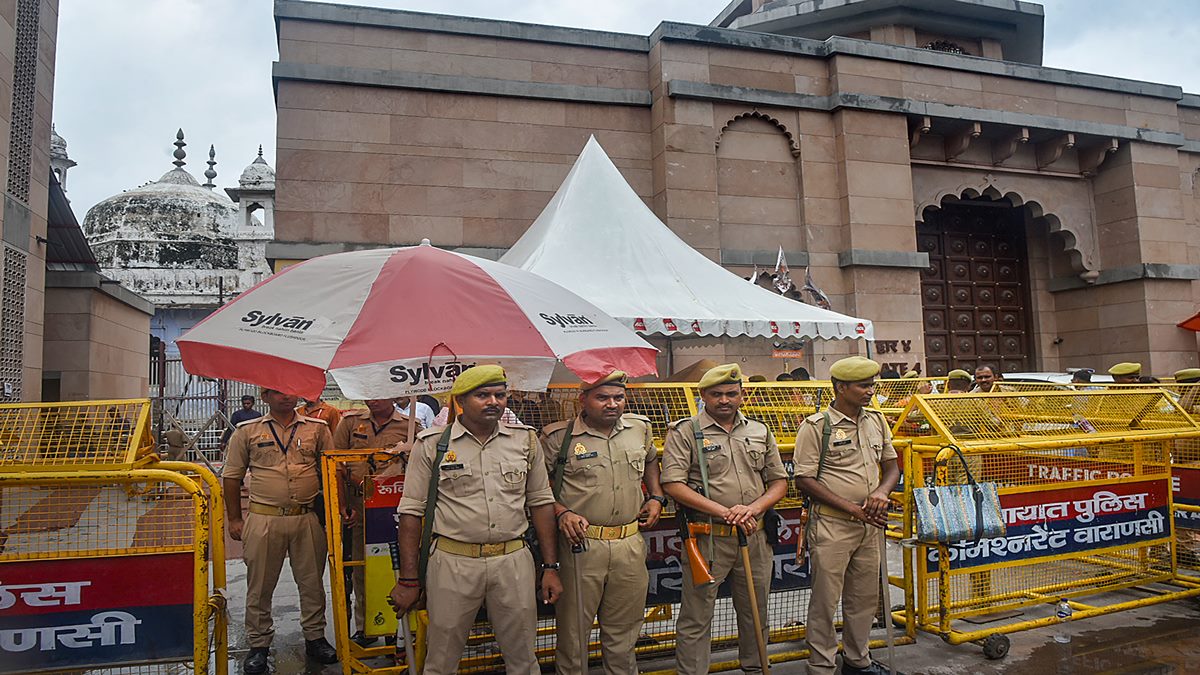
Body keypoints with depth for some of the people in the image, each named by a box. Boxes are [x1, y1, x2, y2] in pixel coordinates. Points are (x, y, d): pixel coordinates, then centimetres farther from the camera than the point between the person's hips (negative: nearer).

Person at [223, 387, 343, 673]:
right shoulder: (247, 431, 4)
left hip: (309, 518, 1)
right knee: (260, 586, 8)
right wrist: (234, 519, 4)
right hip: (263, 519, -1)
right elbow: (231, 477, 8)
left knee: (312, 582, 10)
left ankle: (315, 637, 26)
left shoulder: (317, 428, 6)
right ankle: (259, 645, 25)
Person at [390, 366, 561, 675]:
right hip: (453, 562, -2)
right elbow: (411, 512, -1)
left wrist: (550, 567, 6)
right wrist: (408, 580, -2)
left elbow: (541, 503, 8)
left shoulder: (525, 440, 4)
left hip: (514, 561, 2)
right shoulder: (432, 444, -3)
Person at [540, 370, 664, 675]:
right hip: (581, 544, -4)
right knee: (573, 629, 9)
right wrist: (561, 513, -14)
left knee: (623, 630, 18)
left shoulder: (640, 428, 6)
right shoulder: (558, 436, -8)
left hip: (630, 544, 4)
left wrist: (656, 497, 14)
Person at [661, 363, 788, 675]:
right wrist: (724, 512, -19)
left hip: (755, 537, 5)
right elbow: (673, 485, -13)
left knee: (756, 613, 19)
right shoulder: (685, 432, -4)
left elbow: (779, 481, 10)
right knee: (696, 619, 4)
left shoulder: (760, 431, 10)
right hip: (707, 540, -4)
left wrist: (753, 508, -10)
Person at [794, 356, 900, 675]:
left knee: (865, 598, 17)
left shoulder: (876, 421, 9)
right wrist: (851, 508, -16)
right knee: (825, 601, 3)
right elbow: (804, 480, -13)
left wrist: (882, 491, -7)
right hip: (832, 526, -6)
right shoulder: (816, 426, -11)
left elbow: (891, 466, 15)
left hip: (871, 526, 6)